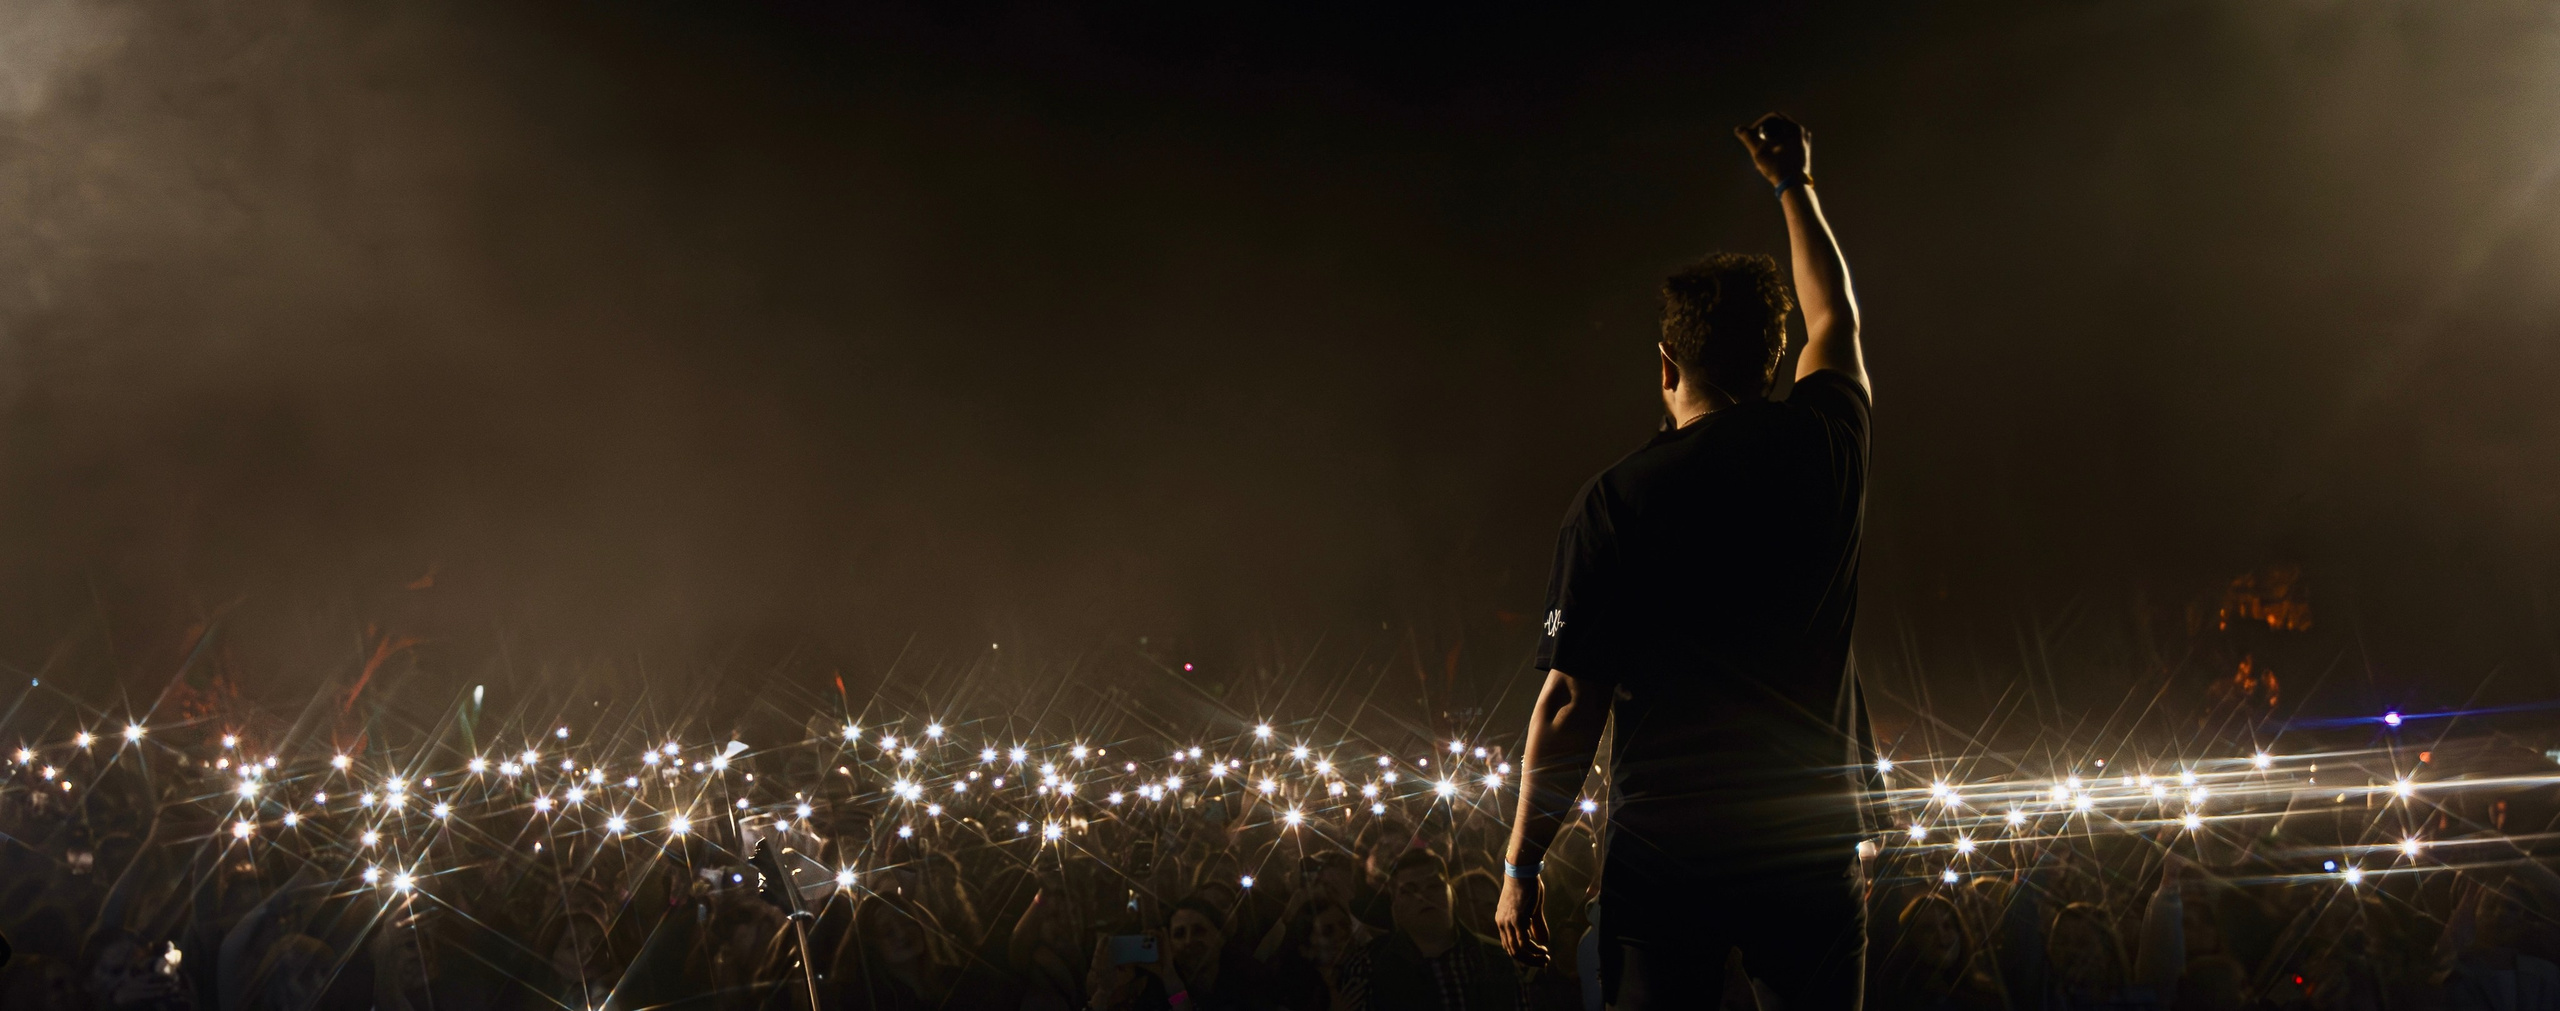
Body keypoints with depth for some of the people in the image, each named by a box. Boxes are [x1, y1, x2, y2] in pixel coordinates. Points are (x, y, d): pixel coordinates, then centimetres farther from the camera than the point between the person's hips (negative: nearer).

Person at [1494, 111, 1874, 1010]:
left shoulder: (1613, 502, -7)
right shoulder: (1824, 447, 1)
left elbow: (1569, 708, -7)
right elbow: (1837, 320, 24)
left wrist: (1519, 868, 2)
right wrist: (1794, 186, 38)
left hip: (1664, 850, -2)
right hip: (1810, 846, 2)